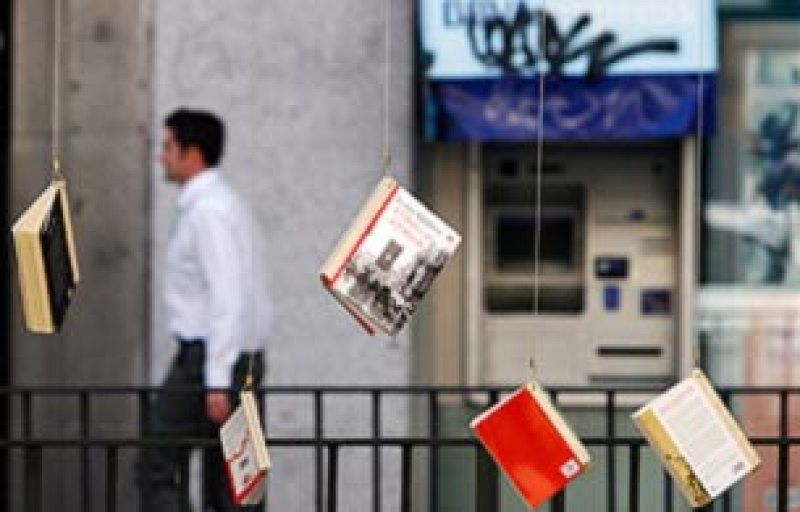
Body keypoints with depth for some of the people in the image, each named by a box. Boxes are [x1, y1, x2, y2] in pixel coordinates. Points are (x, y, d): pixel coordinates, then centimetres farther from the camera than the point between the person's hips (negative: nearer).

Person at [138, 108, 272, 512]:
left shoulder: (208, 211, -15)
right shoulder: (226, 205, 16)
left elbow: (228, 300, -22)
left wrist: (217, 383, -24)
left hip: (208, 357, -10)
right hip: (244, 357, 10)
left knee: (158, 467, -5)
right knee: (224, 480, 9)